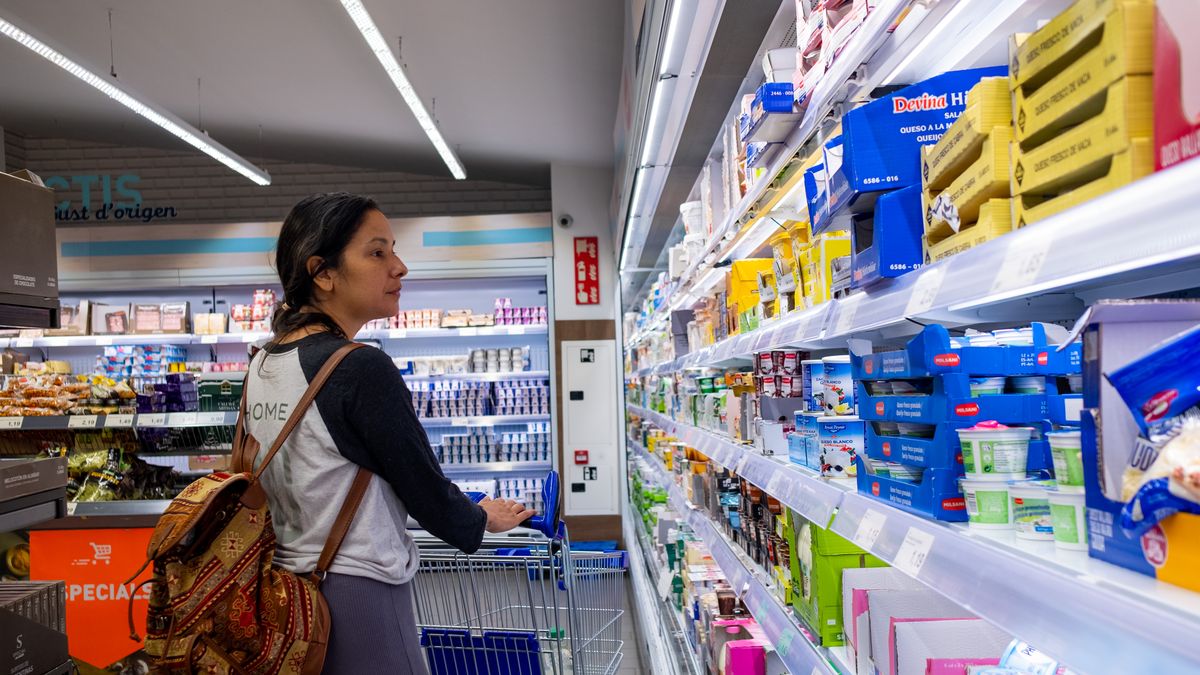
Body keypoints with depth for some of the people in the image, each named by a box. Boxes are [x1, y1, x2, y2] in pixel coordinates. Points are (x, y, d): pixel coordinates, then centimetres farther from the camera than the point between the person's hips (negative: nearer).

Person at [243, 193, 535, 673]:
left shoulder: (261, 366, 3)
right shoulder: (362, 369, -22)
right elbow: (426, 489, -15)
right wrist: (483, 520, 5)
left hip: (282, 587, 8)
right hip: (355, 598, -8)